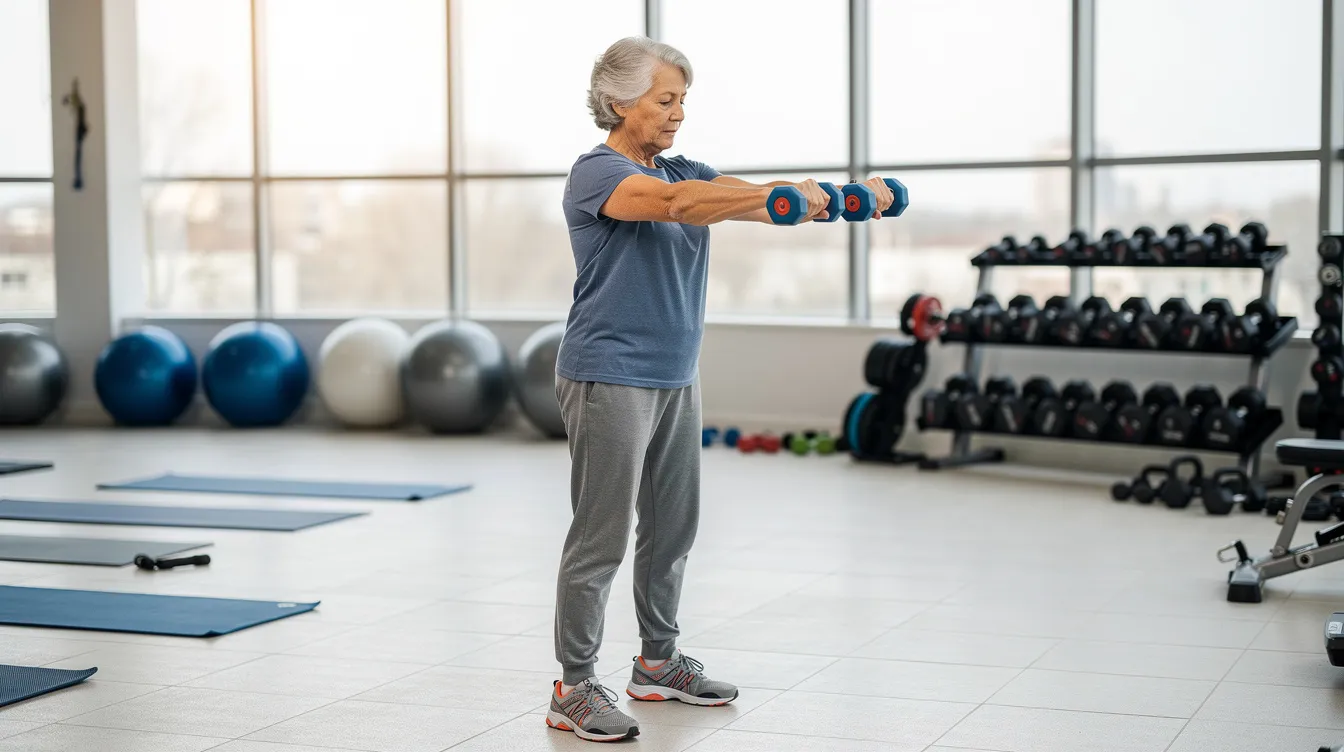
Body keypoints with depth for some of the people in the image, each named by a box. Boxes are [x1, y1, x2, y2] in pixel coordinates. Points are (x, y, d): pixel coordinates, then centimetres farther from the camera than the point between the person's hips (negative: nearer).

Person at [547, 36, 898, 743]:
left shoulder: (681, 170, 13)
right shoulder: (597, 173, -13)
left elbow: (752, 199, 2)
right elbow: (676, 203, -31)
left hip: (675, 378, 9)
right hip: (609, 382, -9)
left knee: (673, 526, 15)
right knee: (600, 538, -5)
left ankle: (658, 662, 29)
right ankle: (574, 690, 2)